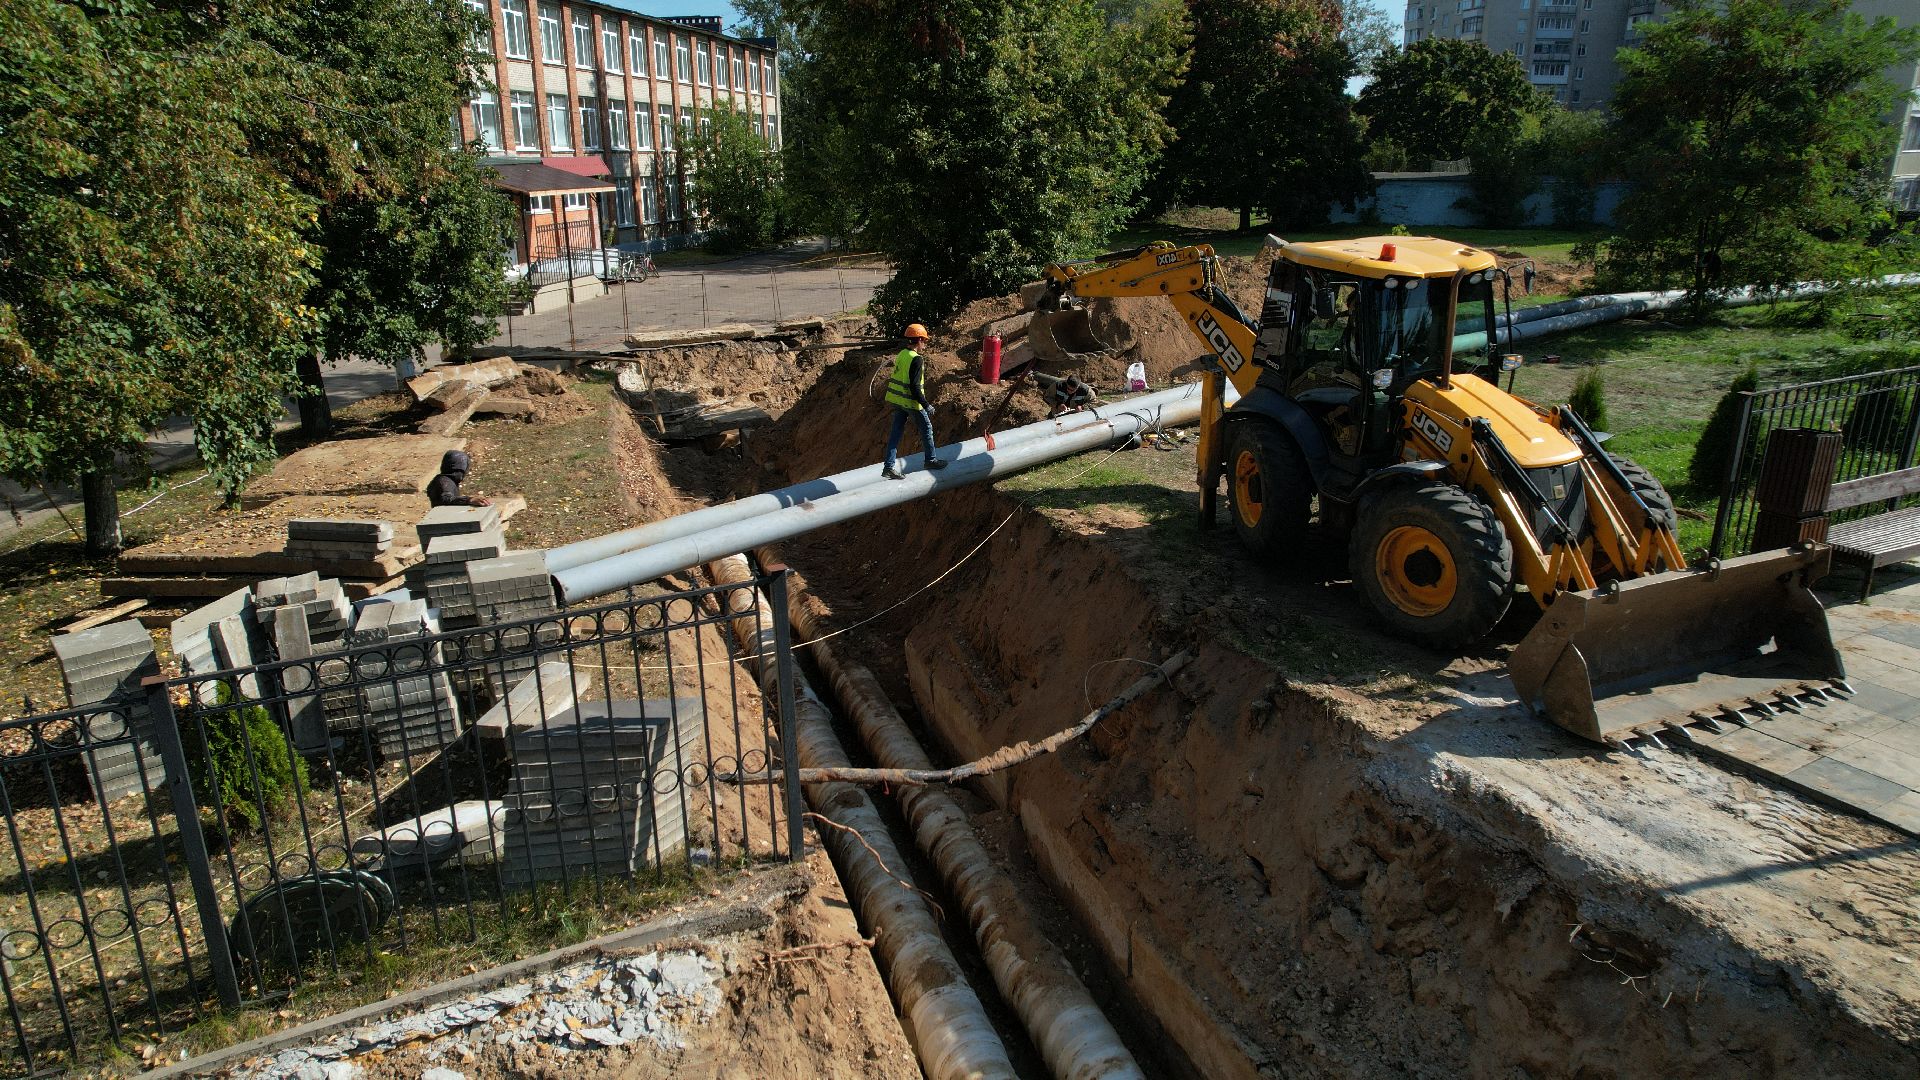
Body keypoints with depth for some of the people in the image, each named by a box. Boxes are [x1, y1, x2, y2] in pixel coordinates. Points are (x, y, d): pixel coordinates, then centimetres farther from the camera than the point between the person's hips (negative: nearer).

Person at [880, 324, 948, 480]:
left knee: (896, 432, 9)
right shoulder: (916, 359, -20)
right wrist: (926, 405, -18)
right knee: (926, 428, 11)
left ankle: (889, 467, 7)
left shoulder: (901, 354, 6)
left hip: (897, 400, 8)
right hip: (911, 402, -8)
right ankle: (930, 460, 25)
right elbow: (914, 386, -23)